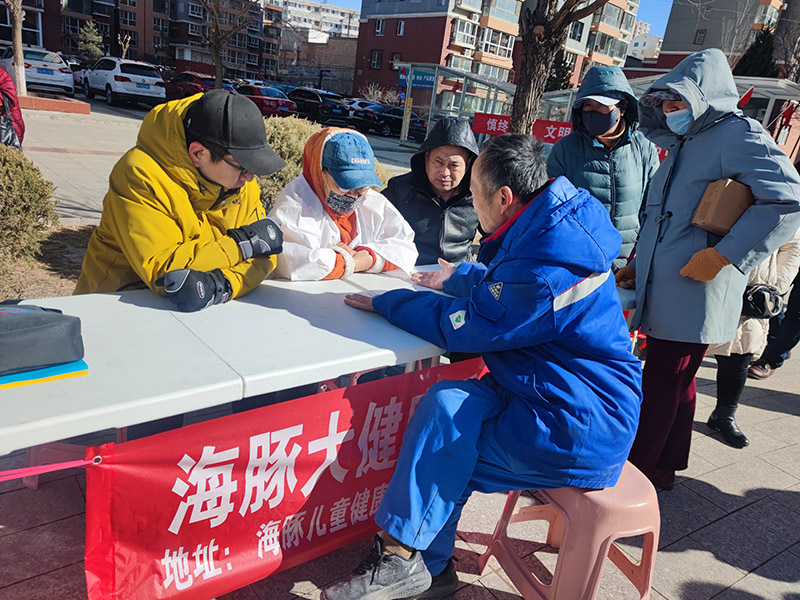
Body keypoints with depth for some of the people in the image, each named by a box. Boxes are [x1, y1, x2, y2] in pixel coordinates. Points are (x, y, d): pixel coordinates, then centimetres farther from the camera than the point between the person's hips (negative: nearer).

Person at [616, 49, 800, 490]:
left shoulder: (737, 135, -9)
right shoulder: (684, 144, 19)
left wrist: (722, 256, -23)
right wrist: (639, 264, 20)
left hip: (693, 295, -9)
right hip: (664, 289, 9)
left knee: (660, 387, -1)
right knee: (676, 382, 16)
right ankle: (664, 468, 29)